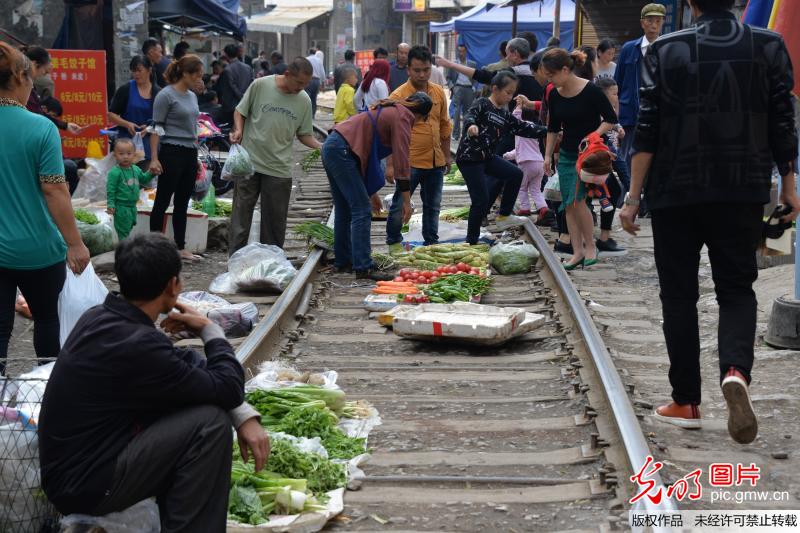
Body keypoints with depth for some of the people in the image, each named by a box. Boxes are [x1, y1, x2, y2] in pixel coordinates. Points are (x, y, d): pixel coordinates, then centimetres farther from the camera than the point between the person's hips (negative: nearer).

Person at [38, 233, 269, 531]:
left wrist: (244, 415, -1)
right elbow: (228, 388, -18)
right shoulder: (137, 346, -27)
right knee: (210, 423, -19)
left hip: (71, 463, 9)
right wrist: (210, 330, -1)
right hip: (83, 486, -9)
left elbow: (182, 363, 9)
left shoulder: (101, 317, 2)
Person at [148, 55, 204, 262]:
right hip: (171, 152, -7)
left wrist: (196, 157, 21)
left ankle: (181, 247, 16)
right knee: (162, 201, 0)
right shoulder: (166, 95, -9)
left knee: (182, 203, 11)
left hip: (190, 154, 8)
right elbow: (156, 128, -10)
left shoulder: (192, 96, 14)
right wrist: (154, 158, -16)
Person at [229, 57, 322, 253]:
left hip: (279, 169, 2)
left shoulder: (304, 101, 2)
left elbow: (304, 134, 10)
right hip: (250, 162, -2)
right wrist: (239, 130, -12)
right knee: (241, 213, 3)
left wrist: (321, 147, -6)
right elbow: (240, 111, 6)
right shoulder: (260, 86, -5)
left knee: (275, 219, 6)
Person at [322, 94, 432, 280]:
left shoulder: (390, 111, 23)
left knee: (344, 211, 18)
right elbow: (401, 161, -12)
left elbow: (368, 153, 27)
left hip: (331, 147, 11)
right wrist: (406, 200, -11)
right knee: (362, 211, -10)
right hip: (342, 151, -10)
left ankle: (343, 261, 27)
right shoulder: (402, 117, -5)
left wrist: (371, 192, 29)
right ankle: (363, 267, -13)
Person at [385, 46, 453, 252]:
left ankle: (431, 242, 26)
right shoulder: (399, 95, -10)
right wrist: (390, 164, -15)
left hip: (435, 162, 5)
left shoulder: (438, 92, 7)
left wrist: (447, 156, 18)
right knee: (399, 205, 0)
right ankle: (393, 242, 16)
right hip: (409, 162, -5)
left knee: (433, 206, 14)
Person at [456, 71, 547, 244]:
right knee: (481, 201, -8)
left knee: (516, 174, 3)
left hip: (488, 157, 8)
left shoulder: (505, 115, 13)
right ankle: (471, 242, 4)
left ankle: (504, 216, 16)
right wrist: (471, 125, -50)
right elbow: (470, 116, -26)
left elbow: (524, 128, 14)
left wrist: (548, 131, 6)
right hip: (469, 157, -8)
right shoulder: (482, 104, -8)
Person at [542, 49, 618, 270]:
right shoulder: (555, 95, 3)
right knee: (568, 204, 3)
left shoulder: (590, 91, -16)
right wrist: (547, 156, 12)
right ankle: (578, 252, 9)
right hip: (566, 154, 6)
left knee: (576, 199, -15)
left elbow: (611, 119, -10)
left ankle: (590, 246, 2)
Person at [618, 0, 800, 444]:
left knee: (678, 294, 10)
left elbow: (647, 131, -5)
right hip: (744, 191, 1)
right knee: (737, 288, 11)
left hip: (675, 192, -1)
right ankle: (736, 370, -17)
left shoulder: (665, 51, -3)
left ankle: (686, 402, 12)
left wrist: (633, 196, -1)